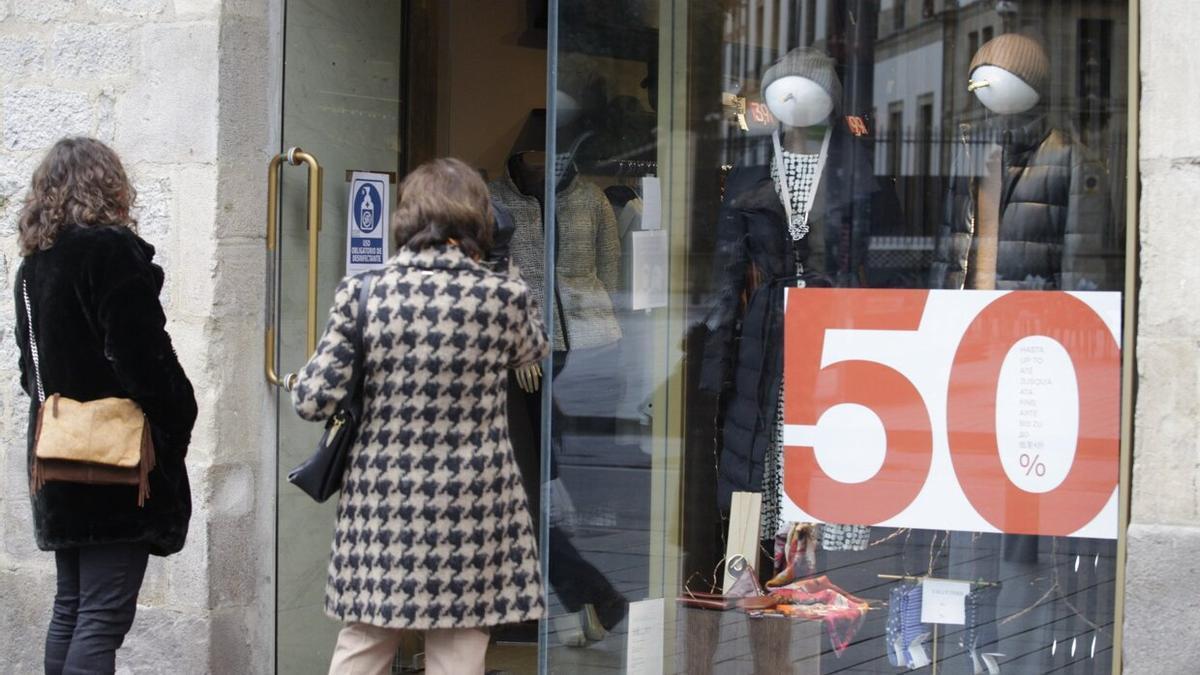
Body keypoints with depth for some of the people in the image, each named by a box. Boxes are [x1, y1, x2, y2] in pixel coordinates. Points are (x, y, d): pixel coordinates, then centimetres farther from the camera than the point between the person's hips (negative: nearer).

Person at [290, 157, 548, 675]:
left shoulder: (362, 292, -6)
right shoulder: (505, 297, -6)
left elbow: (314, 401, -7)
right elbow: (534, 351, 17)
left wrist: (302, 378, 15)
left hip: (381, 502, 1)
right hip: (471, 514, -1)